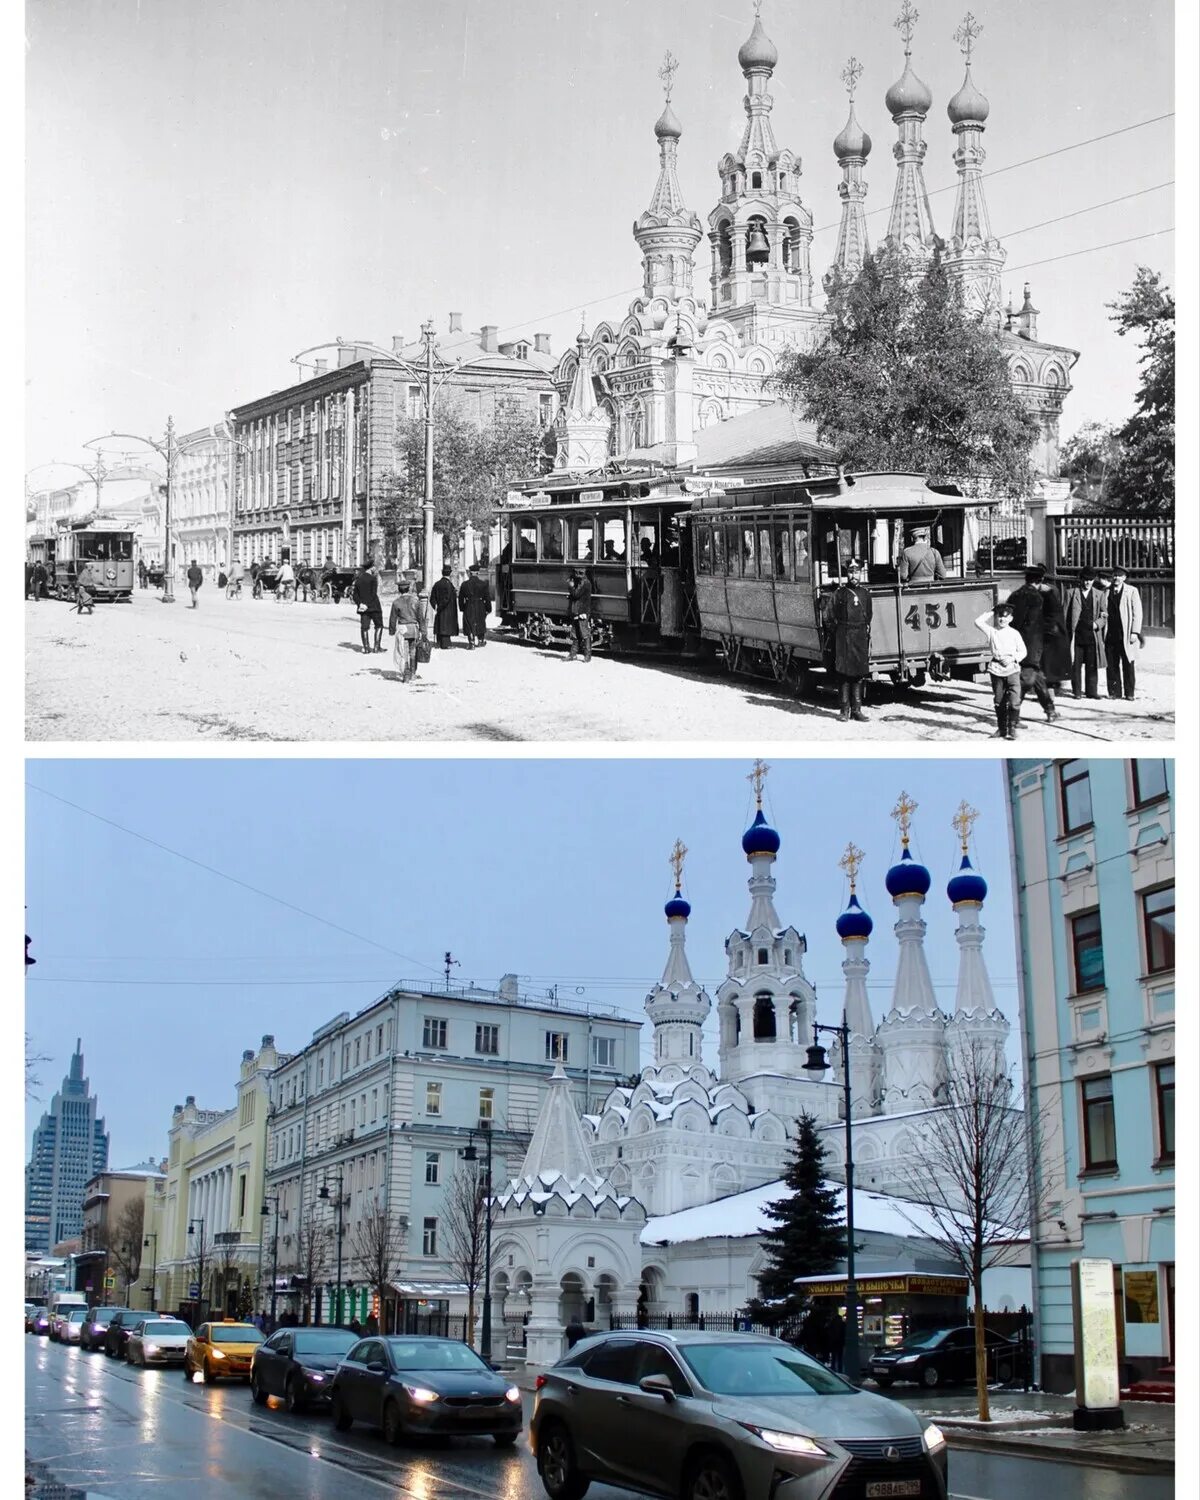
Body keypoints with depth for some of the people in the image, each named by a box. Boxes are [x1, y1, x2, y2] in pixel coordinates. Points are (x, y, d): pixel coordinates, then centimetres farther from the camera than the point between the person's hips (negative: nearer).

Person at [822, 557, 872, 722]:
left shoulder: (865, 594, 9)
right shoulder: (839, 593, -1)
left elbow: (868, 619, 13)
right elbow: (829, 618, 2)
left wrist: (867, 638, 8)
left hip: (861, 637, 3)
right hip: (843, 638, -3)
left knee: (859, 675, 5)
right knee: (844, 674, -1)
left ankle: (857, 709, 11)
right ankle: (845, 709, 4)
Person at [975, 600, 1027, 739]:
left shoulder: (1015, 633, 2)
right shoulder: (991, 631, 5)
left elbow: (1023, 651, 6)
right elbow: (978, 622, -2)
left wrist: (1013, 658, -11)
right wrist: (991, 611, 2)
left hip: (1012, 669, -2)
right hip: (996, 669, 2)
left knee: (1014, 700, -11)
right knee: (999, 701, 8)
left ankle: (1012, 728, -3)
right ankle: (1001, 728, 18)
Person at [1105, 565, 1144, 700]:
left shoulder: (1132, 591, 4)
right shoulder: (1106, 592, 10)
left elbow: (1137, 613, 0)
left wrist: (1135, 632, -9)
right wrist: (1103, 631, 3)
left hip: (1126, 636, -2)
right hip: (1110, 635, 2)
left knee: (1128, 665, 1)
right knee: (1112, 665, 3)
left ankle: (1129, 693, 8)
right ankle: (1114, 692, 10)